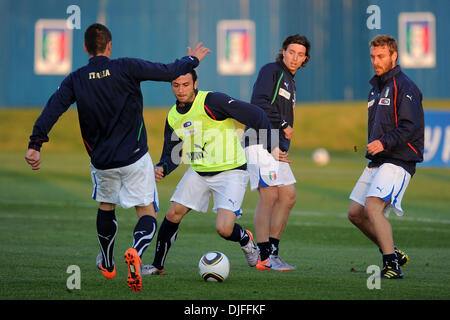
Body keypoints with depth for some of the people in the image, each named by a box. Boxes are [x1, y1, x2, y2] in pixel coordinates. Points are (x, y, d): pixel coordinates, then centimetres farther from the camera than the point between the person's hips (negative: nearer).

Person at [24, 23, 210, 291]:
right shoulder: (126, 68, -11)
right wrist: (192, 60, 11)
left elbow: (53, 109, -12)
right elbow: (170, 72, -8)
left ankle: (107, 265, 40)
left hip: (102, 162, 3)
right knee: (147, 213, 4)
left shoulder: (76, 80, -3)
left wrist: (35, 145, -13)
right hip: (135, 158, -3)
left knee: (106, 207, 28)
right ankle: (136, 252, -27)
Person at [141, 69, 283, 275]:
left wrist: (272, 146, -21)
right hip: (198, 172, 6)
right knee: (173, 215, -3)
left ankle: (245, 239, 20)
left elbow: (254, 115, -18)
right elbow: (171, 155, 12)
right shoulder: (173, 117, 4)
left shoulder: (212, 101, -18)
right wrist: (161, 169, -11)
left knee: (223, 229, -16)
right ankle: (157, 266, 14)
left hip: (231, 172, -6)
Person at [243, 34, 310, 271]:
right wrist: (284, 125, -12)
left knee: (288, 197, 6)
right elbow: (258, 103, -17)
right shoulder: (271, 71, -4)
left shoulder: (290, 82, 25)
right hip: (260, 141, -10)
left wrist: (284, 148, 12)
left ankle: (272, 251, 10)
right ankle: (264, 258, -11)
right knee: (269, 196, -13)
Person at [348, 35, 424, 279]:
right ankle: (393, 253, 21)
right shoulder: (376, 88, 20)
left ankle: (392, 266, -23)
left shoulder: (404, 87, -9)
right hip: (376, 162, 10)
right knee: (355, 213, 7)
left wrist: (384, 143, -29)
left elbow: (411, 127, -20)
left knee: (373, 207, -25)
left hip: (398, 162, -10)